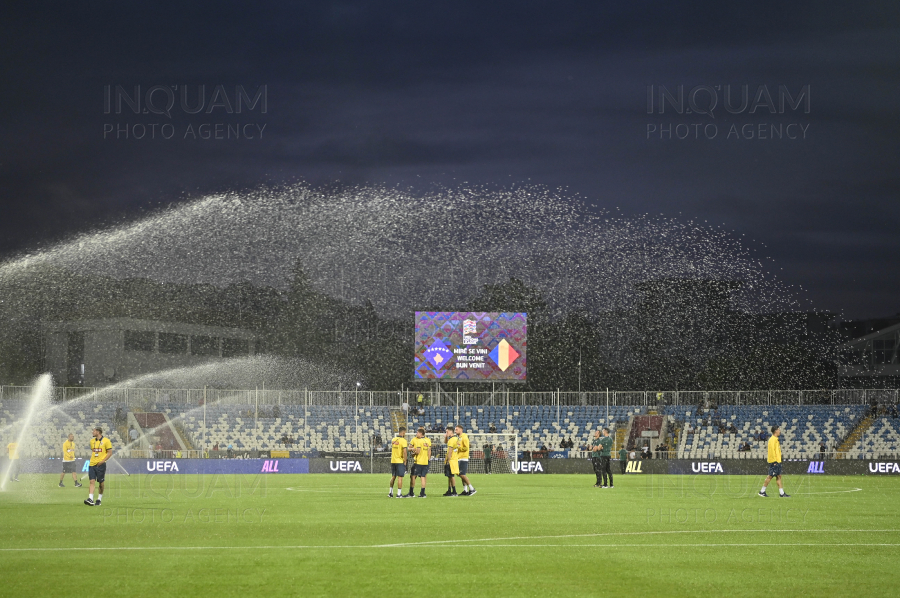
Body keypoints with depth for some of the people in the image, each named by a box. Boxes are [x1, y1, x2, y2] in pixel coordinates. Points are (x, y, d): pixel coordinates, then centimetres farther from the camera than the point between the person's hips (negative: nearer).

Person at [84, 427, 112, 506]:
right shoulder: (92, 441, 13)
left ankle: (99, 499, 18)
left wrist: (103, 461, -15)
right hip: (92, 464, 4)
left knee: (101, 482, 4)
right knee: (92, 481, -8)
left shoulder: (106, 441, -5)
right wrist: (92, 459, 11)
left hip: (100, 464, -4)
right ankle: (90, 499, -18)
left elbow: (110, 452, -5)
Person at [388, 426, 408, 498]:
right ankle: (399, 494, -2)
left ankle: (390, 492, 18)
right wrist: (405, 461, -9)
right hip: (400, 461, -6)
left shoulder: (393, 439, 7)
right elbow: (404, 452, -18)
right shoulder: (403, 440, -12)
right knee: (400, 477, -2)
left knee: (393, 477, 16)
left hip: (393, 461, 6)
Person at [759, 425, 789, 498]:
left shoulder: (775, 439, 17)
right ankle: (762, 491, 1)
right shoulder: (773, 439, -13)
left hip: (777, 461, 10)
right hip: (774, 461, -10)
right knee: (770, 476, -6)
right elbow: (772, 450, -19)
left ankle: (782, 493, 7)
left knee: (779, 476, 7)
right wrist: (774, 460, -22)